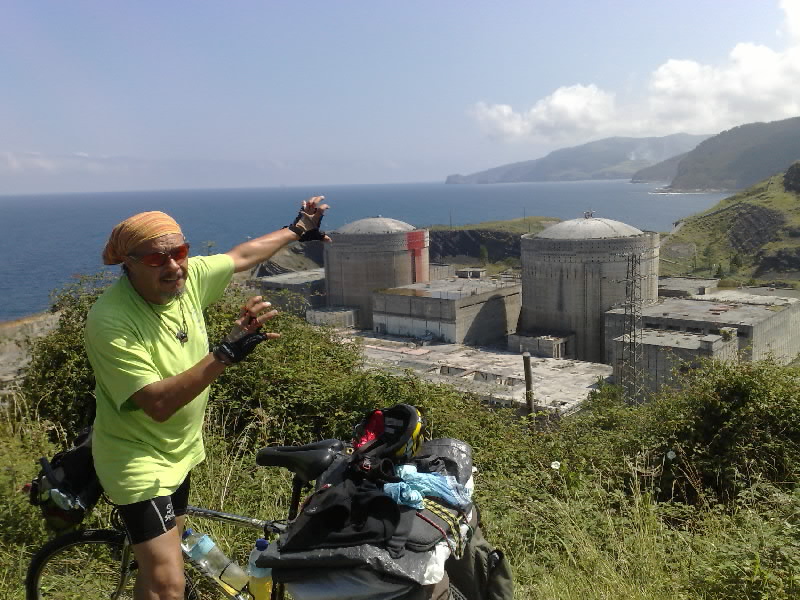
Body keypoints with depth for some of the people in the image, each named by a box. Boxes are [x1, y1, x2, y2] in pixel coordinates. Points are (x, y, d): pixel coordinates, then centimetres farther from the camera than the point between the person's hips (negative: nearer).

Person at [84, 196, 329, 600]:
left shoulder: (188, 276, -11)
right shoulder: (110, 321, -28)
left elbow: (242, 256, 8)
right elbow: (158, 404, -34)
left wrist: (297, 230, 20)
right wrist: (227, 352, -41)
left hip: (179, 449, 7)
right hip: (137, 458, -7)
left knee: (168, 547, 24)